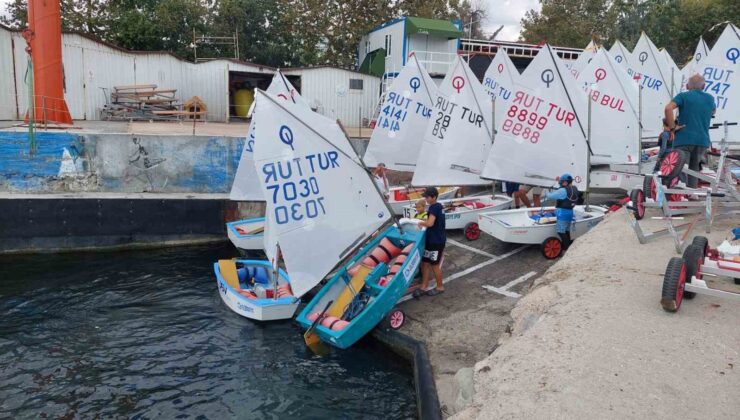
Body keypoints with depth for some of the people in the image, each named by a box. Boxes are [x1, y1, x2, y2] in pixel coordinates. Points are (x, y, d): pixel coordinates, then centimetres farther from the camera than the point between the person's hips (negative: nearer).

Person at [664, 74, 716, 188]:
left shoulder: (683, 96, -2)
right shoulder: (710, 99, 14)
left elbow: (668, 108, -20)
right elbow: (713, 111, 36)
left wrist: (672, 127, -14)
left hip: (684, 139, -4)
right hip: (702, 140, 4)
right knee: (694, 168, 14)